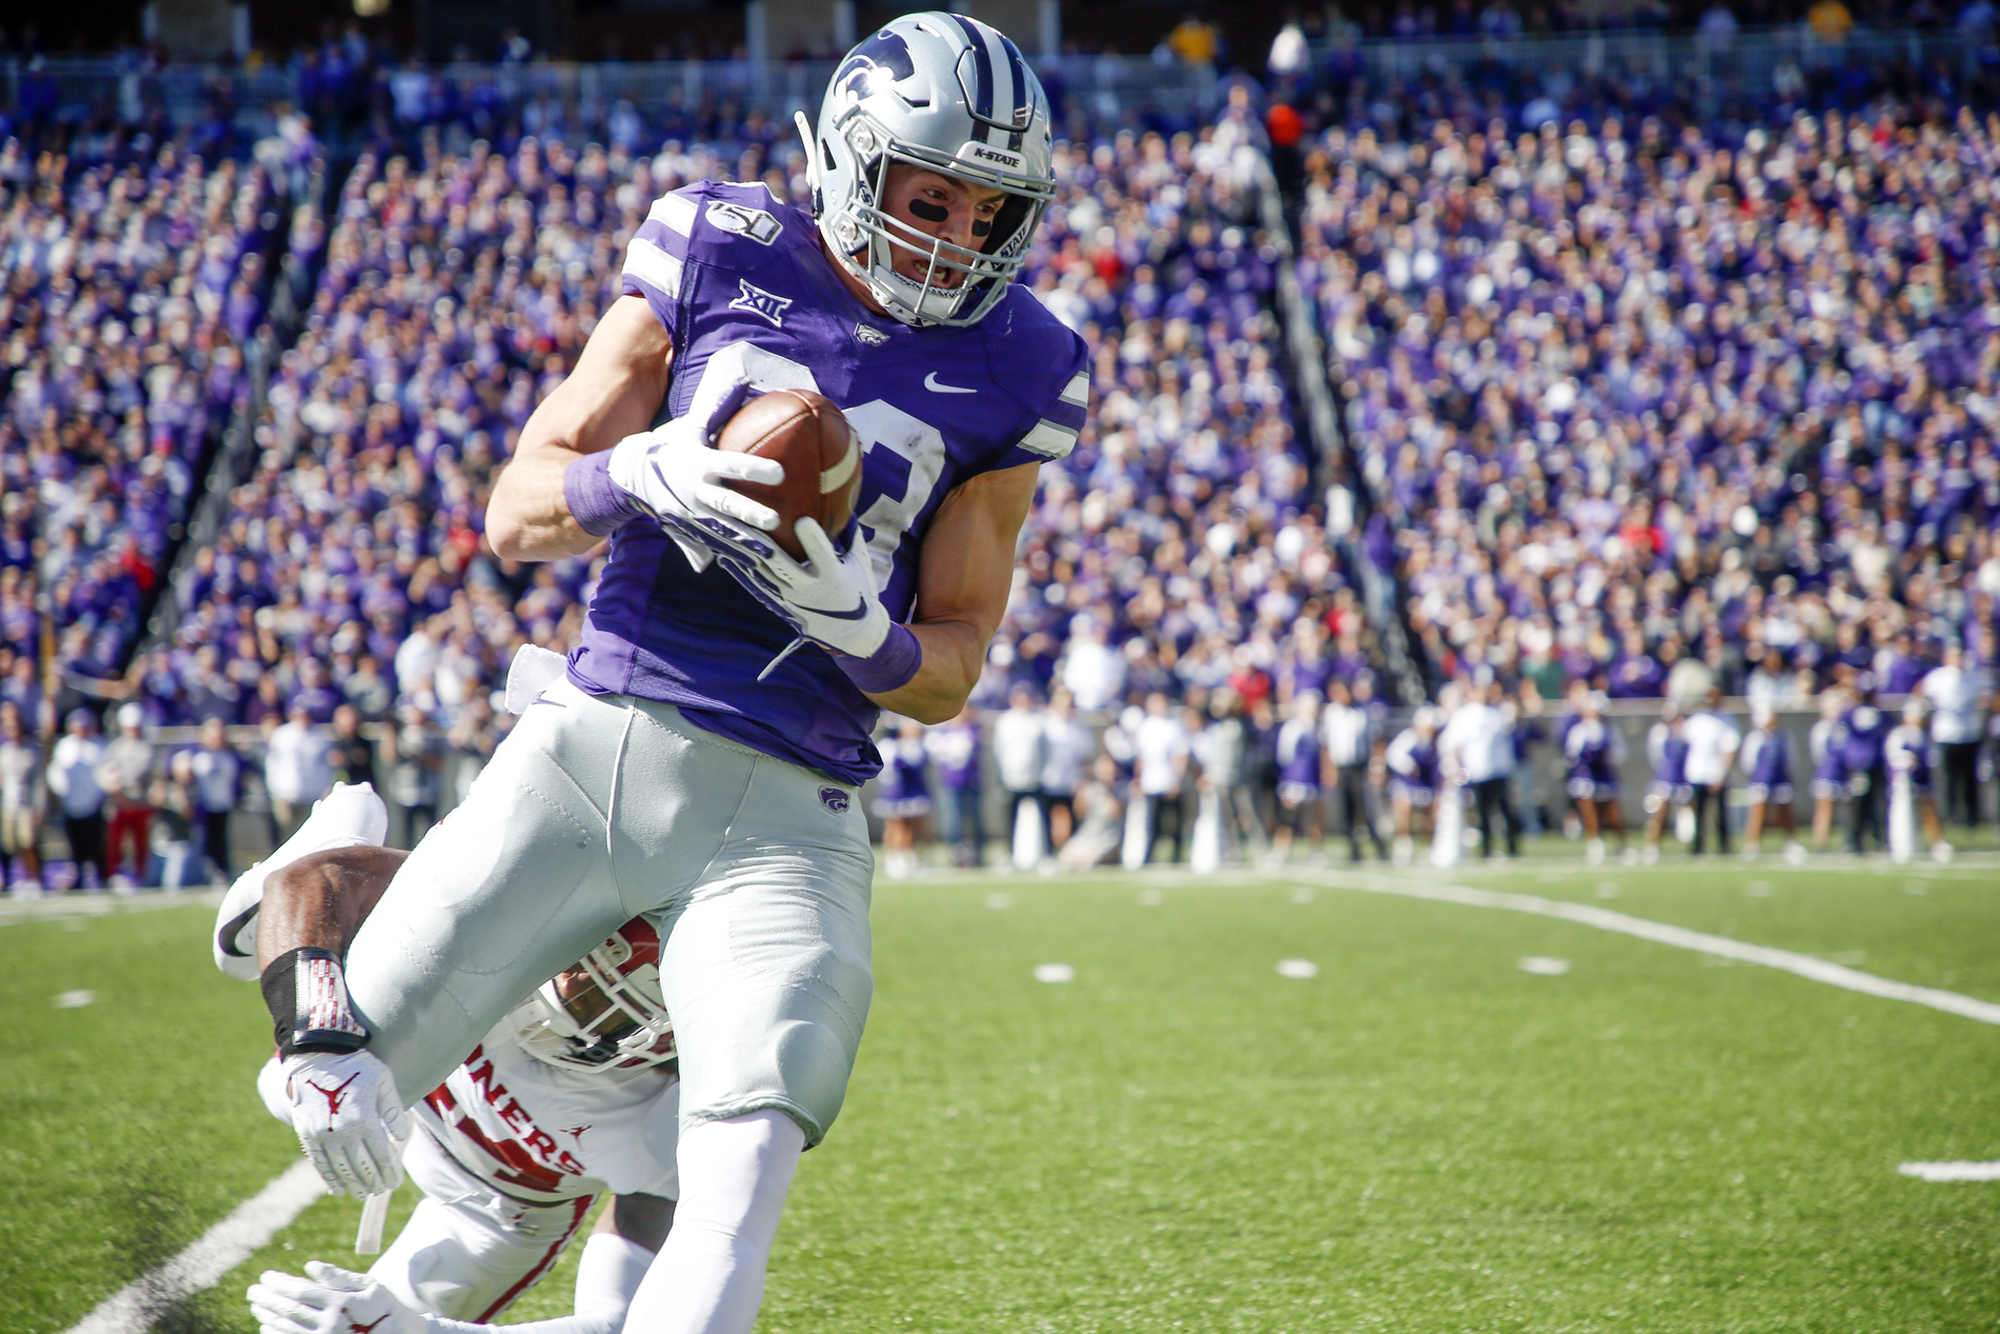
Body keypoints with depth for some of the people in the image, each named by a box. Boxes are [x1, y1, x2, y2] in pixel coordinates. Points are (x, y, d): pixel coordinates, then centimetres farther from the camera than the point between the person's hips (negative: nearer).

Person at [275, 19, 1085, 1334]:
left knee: (739, 1192, -21)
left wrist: (861, 631, -16)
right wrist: (645, 476, -19)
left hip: (779, 814, -1)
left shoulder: (1015, 372, 4)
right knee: (340, 1099, 0)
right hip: (587, 745, 1)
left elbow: (949, 676, 8)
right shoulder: (721, 253, 3)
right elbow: (517, 512, 3)